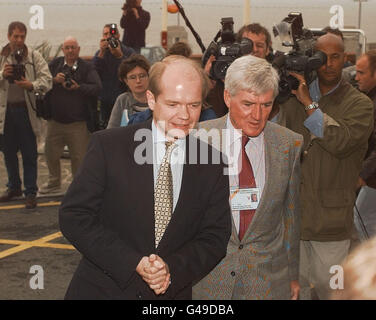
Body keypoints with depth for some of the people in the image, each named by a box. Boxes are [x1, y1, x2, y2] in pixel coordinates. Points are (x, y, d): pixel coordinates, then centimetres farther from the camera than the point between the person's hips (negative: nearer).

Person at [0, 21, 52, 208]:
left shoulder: (34, 57, 1)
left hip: (26, 110, -3)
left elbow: (47, 79, -7)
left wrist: (32, 85, -25)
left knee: (29, 154, -1)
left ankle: (31, 192, 7)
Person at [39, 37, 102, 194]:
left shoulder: (87, 67, -2)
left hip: (78, 122, -3)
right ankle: (54, 182, 35)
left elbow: (97, 88, -14)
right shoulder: (55, 64, 6)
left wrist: (78, 87, -25)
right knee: (51, 153, 14)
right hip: (55, 119, 3)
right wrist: (54, 80, -15)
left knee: (79, 155, 3)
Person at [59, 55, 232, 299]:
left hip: (173, 292, 2)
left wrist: (173, 270, -18)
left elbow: (215, 236, -1)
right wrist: (134, 263, -20)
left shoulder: (212, 164, -3)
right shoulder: (108, 145, -10)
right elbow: (74, 216, -12)